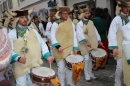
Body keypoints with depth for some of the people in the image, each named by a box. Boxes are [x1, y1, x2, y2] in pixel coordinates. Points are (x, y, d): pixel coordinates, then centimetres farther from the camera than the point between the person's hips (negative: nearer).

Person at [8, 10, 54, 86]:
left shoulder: (33, 31, 9)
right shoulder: (12, 34, 0)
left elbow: (42, 44, 9)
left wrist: (47, 55, -6)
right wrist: (18, 58, -24)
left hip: (35, 65, 3)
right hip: (20, 67, -2)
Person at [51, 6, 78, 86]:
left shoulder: (71, 24, 9)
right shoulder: (55, 24, -4)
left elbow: (74, 36, 9)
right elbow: (53, 36, -7)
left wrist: (75, 47, 2)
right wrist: (57, 46, -18)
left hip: (70, 49, 4)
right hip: (60, 50, -4)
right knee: (61, 68, 0)